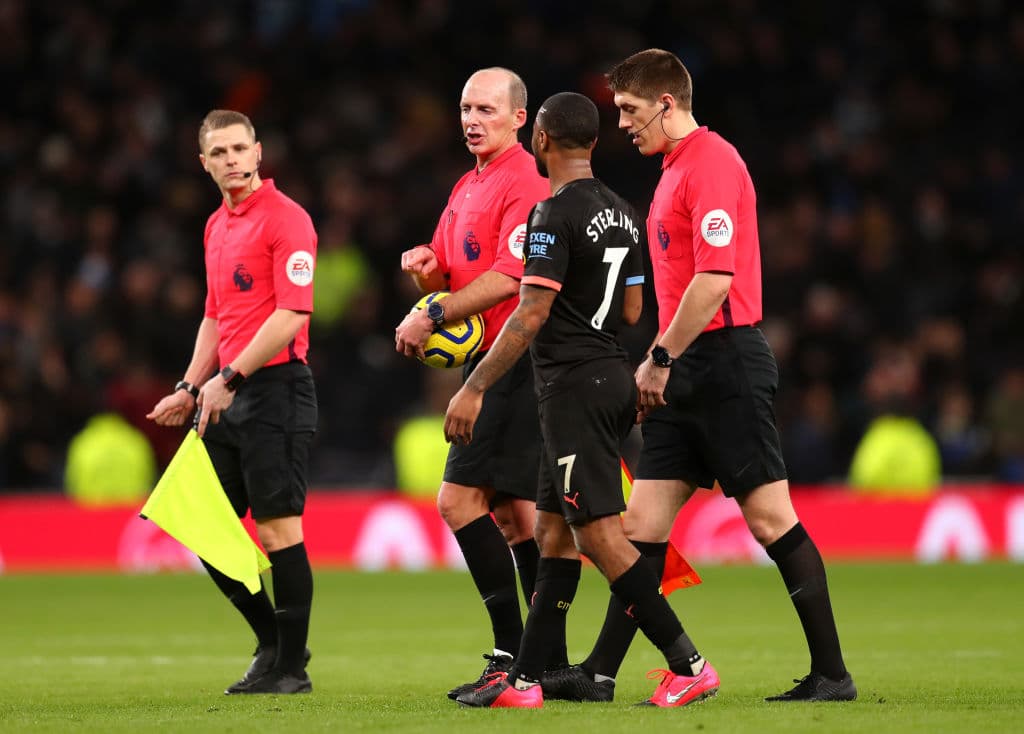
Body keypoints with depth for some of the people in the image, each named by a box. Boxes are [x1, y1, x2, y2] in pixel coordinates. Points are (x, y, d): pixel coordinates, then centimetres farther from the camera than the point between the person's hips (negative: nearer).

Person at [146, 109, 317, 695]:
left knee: (278, 529, -7)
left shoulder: (286, 219, -9)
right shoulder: (218, 227, 18)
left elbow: (293, 313, -17)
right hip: (227, 397, 9)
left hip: (276, 388, -9)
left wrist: (231, 376, -19)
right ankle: (273, 642, 21)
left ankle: (292, 668, 0)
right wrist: (190, 389, 19)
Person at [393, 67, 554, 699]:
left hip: (513, 361, -10)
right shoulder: (467, 189, 18)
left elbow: (507, 278, -21)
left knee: (460, 498, -15)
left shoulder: (525, 184, -12)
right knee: (512, 512, 10)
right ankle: (552, 661, 12)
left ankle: (513, 653, -14)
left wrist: (431, 316, -17)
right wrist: (424, 268, 1)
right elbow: (446, 281, 23)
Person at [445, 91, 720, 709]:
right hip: (614, 376, 9)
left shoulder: (557, 214, -14)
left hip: (574, 382, -9)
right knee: (553, 530, 11)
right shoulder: (622, 213, 12)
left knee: (599, 532, -9)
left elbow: (531, 315, -20)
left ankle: (689, 665, -12)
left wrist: (474, 388, -18)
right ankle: (526, 680, 11)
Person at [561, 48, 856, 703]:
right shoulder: (676, 169, 19)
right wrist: (661, 365, 19)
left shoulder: (712, 163, -12)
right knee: (644, 521, 6)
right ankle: (600, 672, 8)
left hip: (726, 365, -10)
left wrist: (661, 357, -15)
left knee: (770, 519, -7)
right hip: (687, 374, 10)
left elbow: (714, 280, -21)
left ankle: (832, 673, -2)